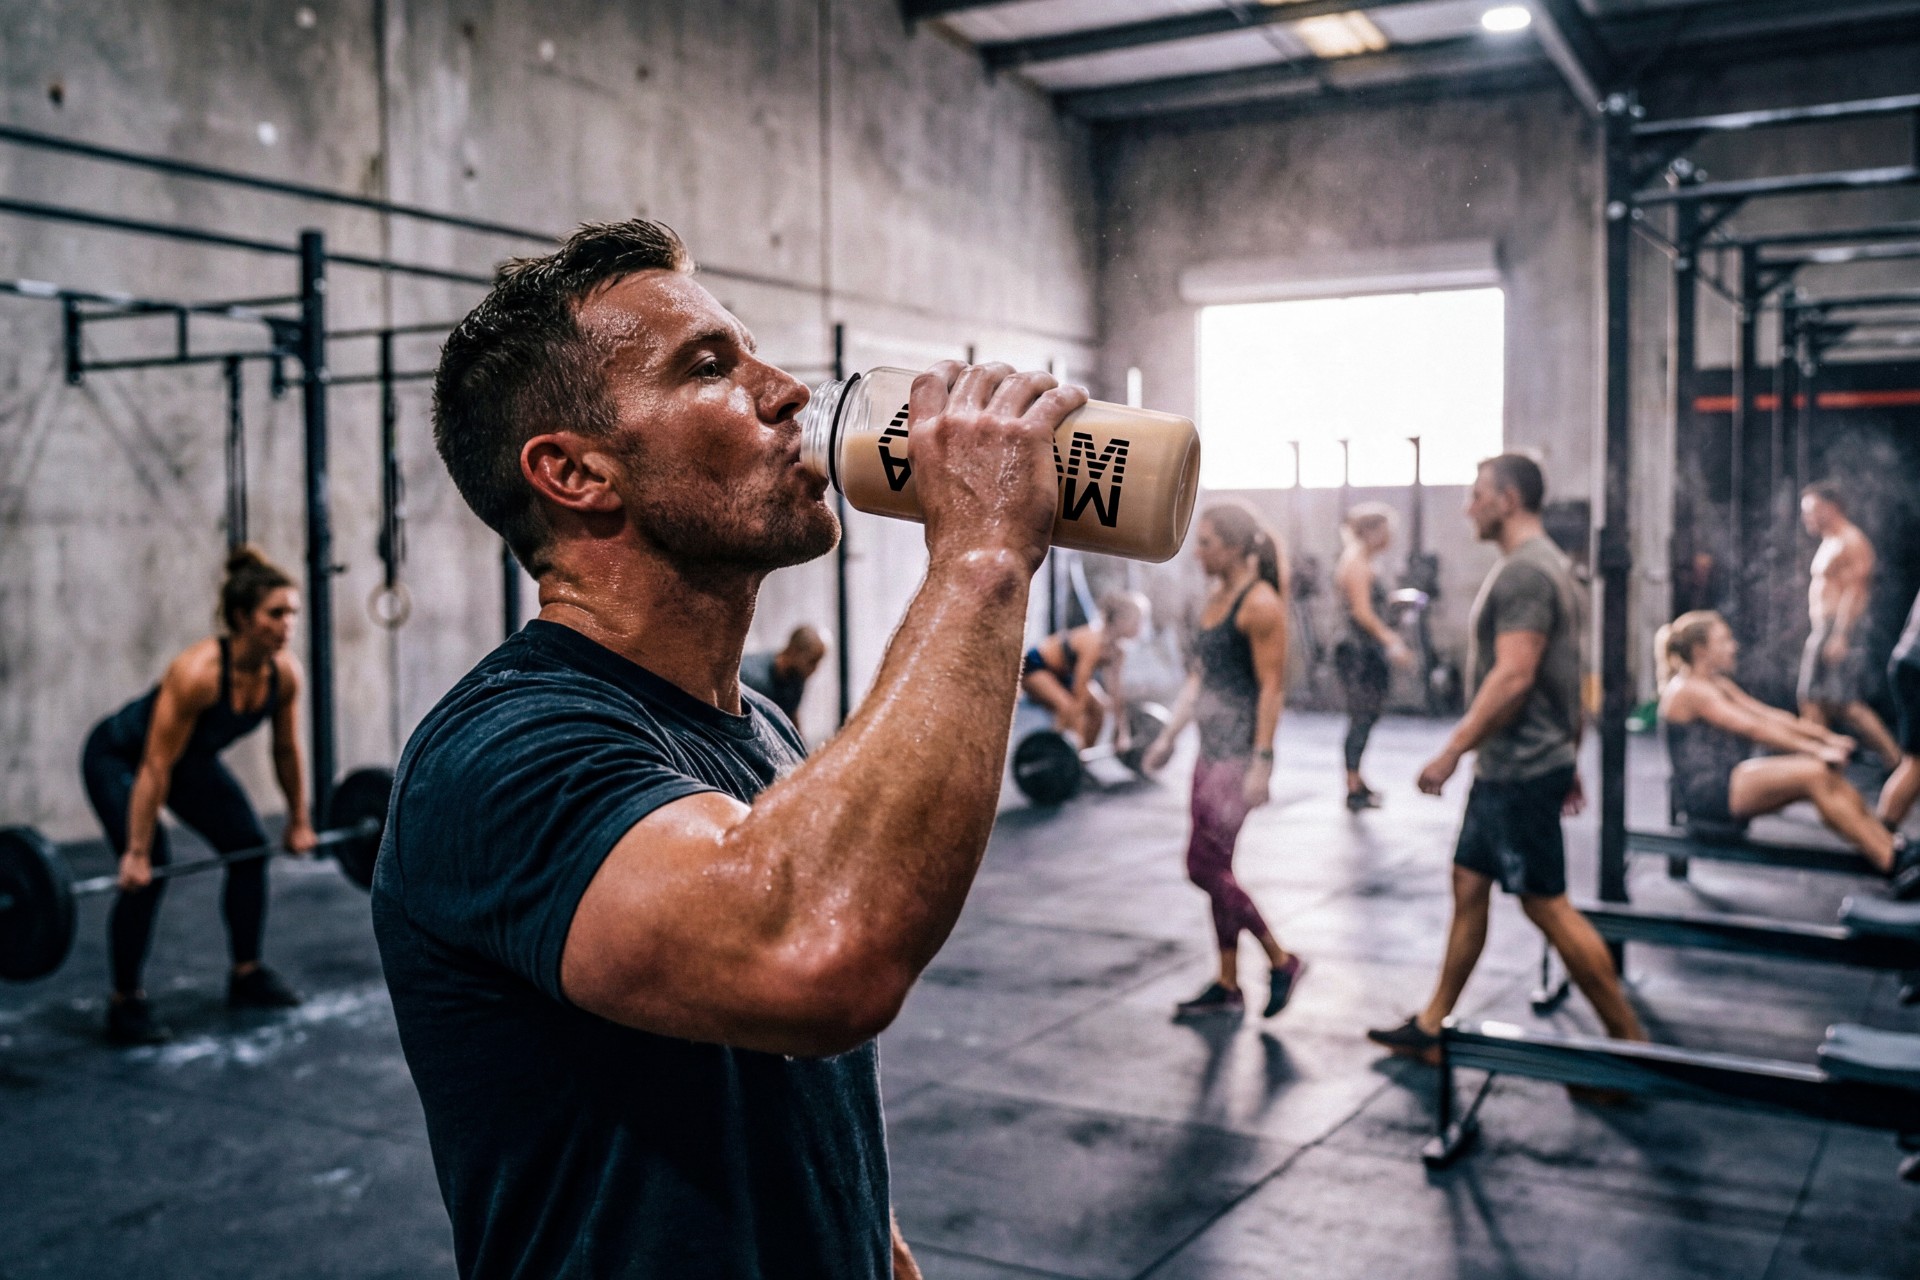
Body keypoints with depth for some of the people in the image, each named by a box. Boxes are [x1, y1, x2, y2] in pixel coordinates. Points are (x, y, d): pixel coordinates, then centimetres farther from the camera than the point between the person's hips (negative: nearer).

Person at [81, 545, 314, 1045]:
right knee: (149, 873, -20)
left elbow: (287, 750, -3)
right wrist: (137, 853, -30)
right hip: (117, 756, -7)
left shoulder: (285, 671, -19)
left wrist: (299, 822, 4)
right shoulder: (198, 671, -38)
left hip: (193, 759, 7)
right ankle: (125, 1003, -5)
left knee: (250, 848, 1)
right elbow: (155, 769, -34)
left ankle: (247, 975, 16)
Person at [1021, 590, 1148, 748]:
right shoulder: (1094, 643, -33)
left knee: (1097, 709, 4)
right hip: (1033, 666, -9)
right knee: (1068, 707, -28)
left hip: (1059, 670, 9)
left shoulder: (1117, 650, -8)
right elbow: (1080, 694, -33)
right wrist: (1077, 737, -31)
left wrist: (1121, 734, 2)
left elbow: (1115, 693, 0)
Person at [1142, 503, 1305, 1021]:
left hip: (1240, 754, -9)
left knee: (1205, 868, -7)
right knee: (1216, 870, 11)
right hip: (1212, 749, 9)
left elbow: (1272, 688, -17)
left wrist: (1261, 763, -20)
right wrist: (1169, 735, 16)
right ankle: (1228, 988, 20)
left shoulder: (1260, 604, -15)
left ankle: (1282, 961, 9)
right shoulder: (1215, 596, 12)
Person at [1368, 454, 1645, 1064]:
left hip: (1521, 771, -11)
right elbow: (1563, 675, 19)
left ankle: (1629, 1041, 5)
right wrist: (1569, 764, 23)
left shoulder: (1524, 572, -18)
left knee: (1547, 905, -4)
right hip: (1506, 767, 11)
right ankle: (1432, 1027, 22)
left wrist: (1451, 751, -22)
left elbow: (1513, 676, -26)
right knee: (1468, 886, 13)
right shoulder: (1541, 564, 15)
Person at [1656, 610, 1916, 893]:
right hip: (1706, 793, -10)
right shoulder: (1688, 690, -11)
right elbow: (1755, 729, -17)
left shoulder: (1718, 684, 21)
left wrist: (1828, 737, 2)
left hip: (1731, 780, 10)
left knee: (1828, 774, -9)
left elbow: (1771, 715, 14)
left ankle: (1892, 846, -12)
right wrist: (1817, 750, -17)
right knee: (1813, 774, -23)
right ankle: (1892, 866, -22)